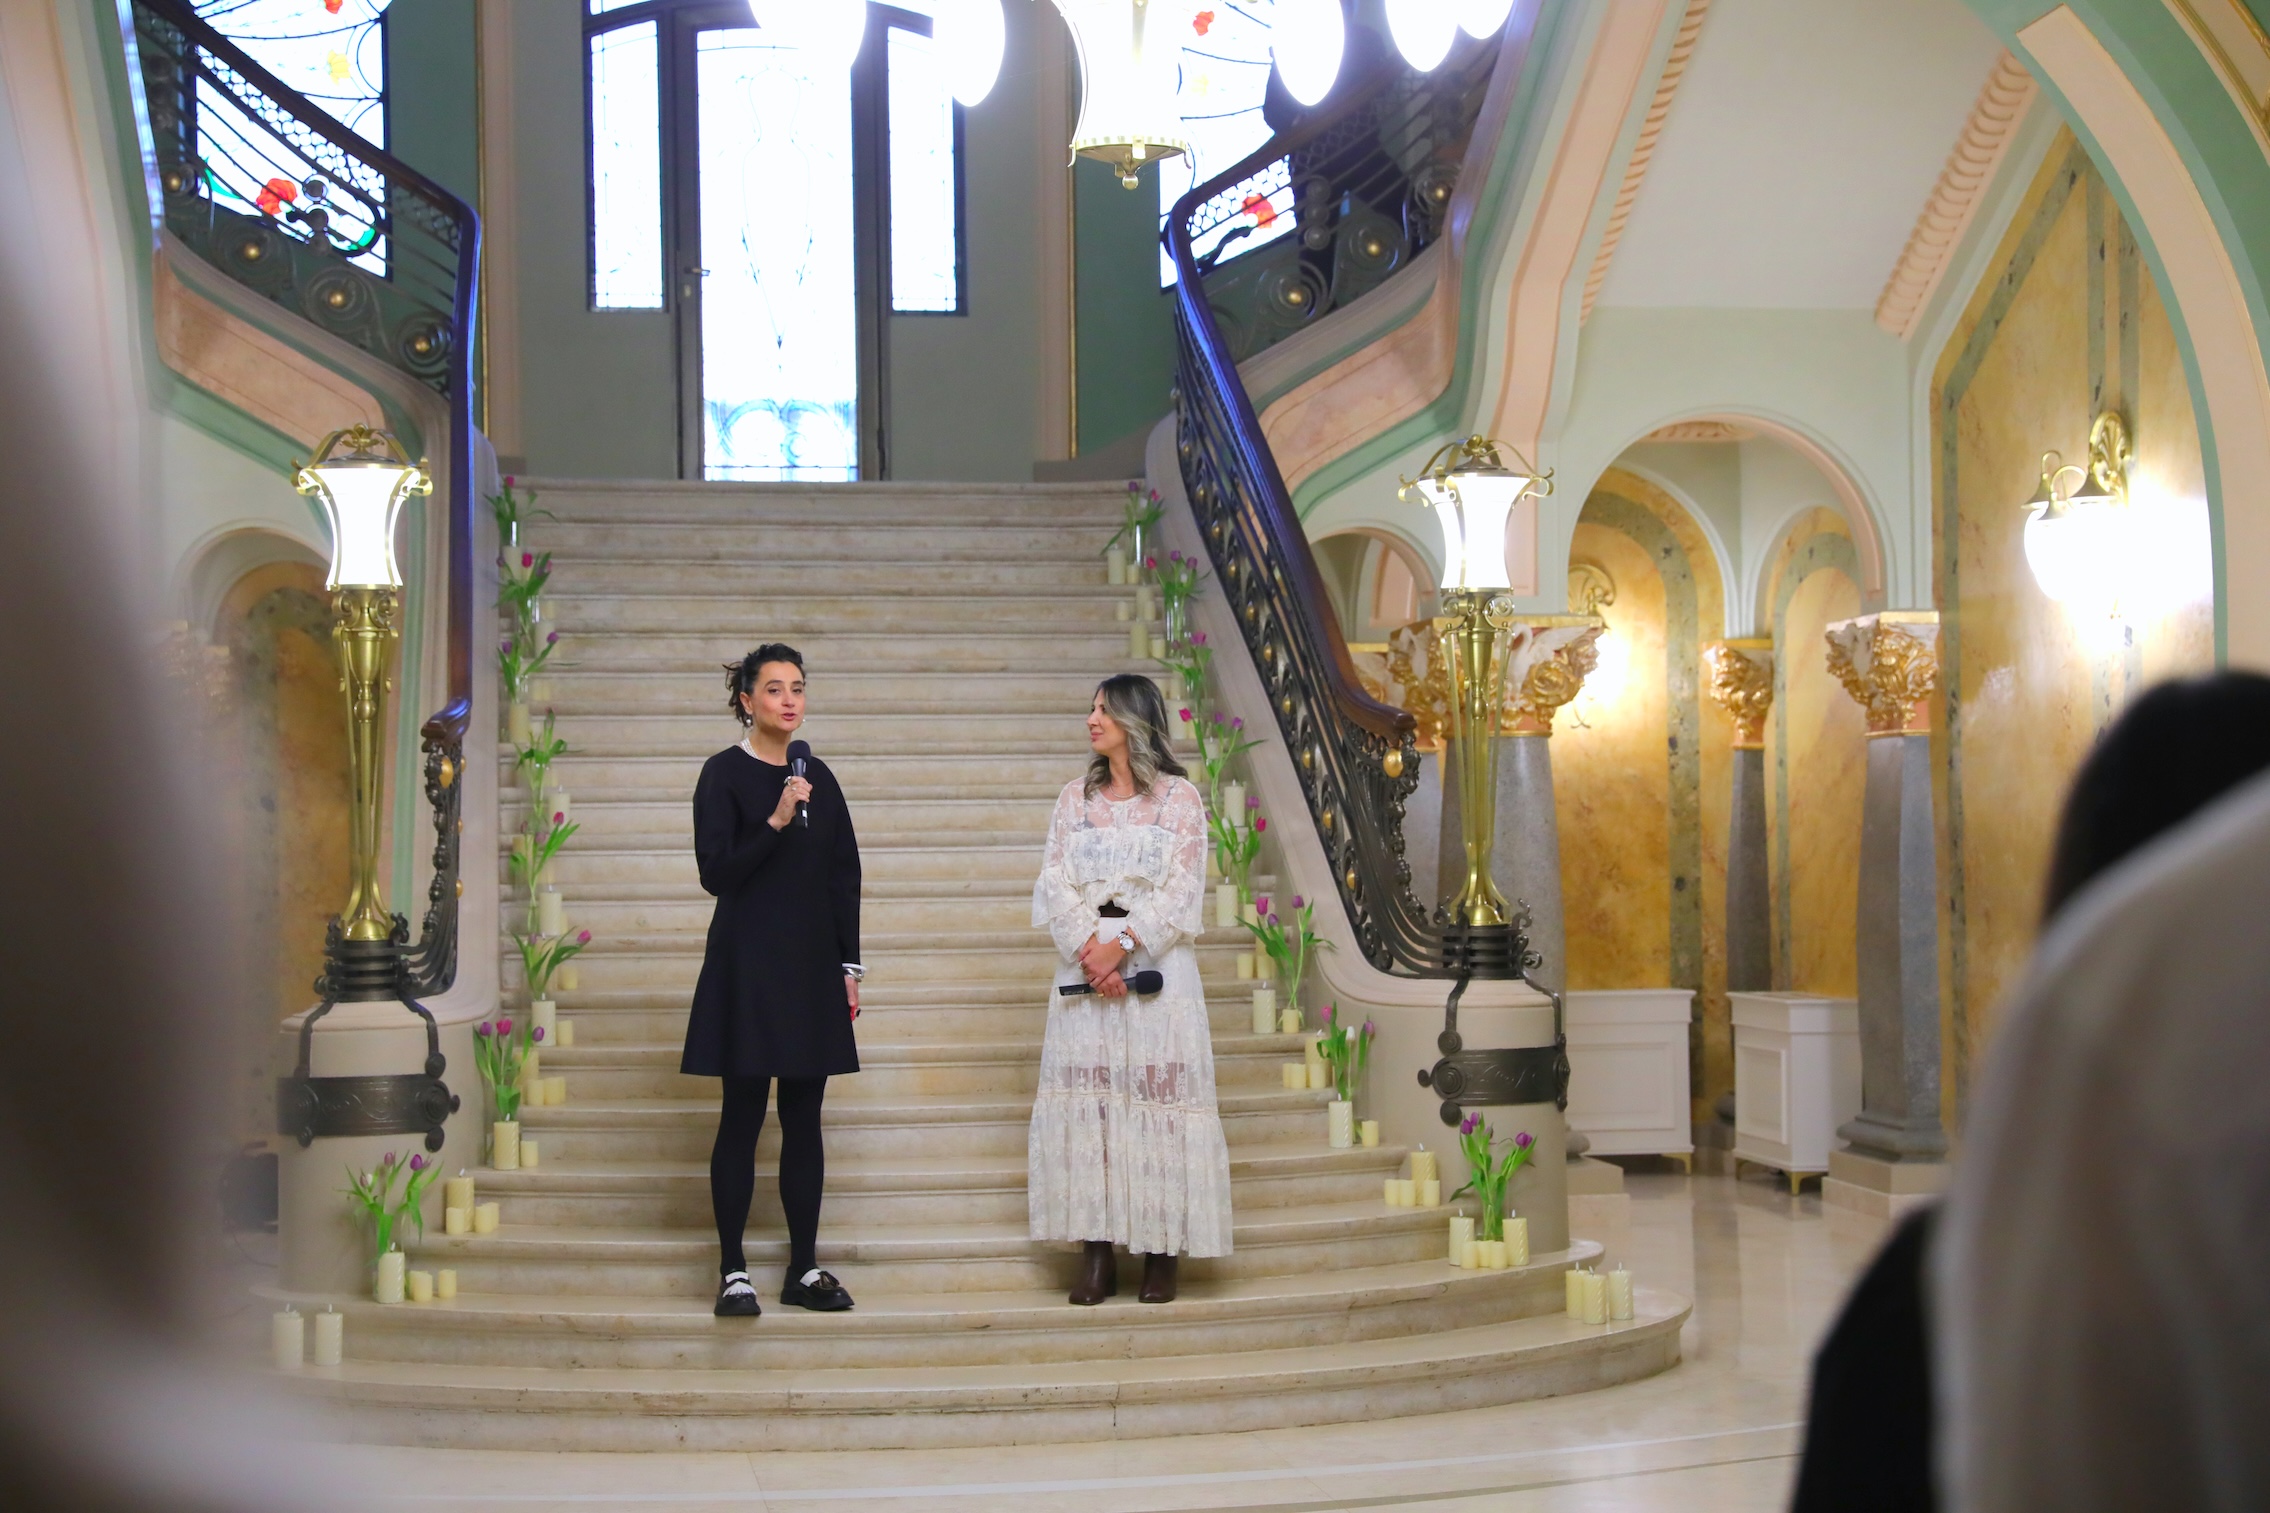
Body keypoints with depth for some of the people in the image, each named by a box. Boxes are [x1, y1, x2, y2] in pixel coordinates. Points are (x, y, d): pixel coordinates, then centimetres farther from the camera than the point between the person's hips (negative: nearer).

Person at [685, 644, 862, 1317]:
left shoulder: (819, 777, 11)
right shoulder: (724, 773, -4)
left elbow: (844, 877, 13)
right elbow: (716, 872, -11)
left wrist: (849, 965, 9)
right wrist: (776, 822, -22)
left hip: (813, 965, 5)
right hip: (747, 964, -5)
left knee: (805, 1117, 6)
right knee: (743, 1116, -2)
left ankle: (804, 1269, 12)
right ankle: (733, 1272, 3)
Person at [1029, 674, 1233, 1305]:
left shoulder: (1179, 797, 3)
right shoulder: (1075, 797, 13)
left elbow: (1182, 890, -5)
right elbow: (1055, 883, 4)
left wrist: (1122, 943, -15)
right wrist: (1090, 946, -12)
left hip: (1155, 963, -3)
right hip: (1086, 964, 3)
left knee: (1158, 1095, -5)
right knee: (1084, 1096, -2)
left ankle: (1161, 1252, 2)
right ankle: (1097, 1256, 1)